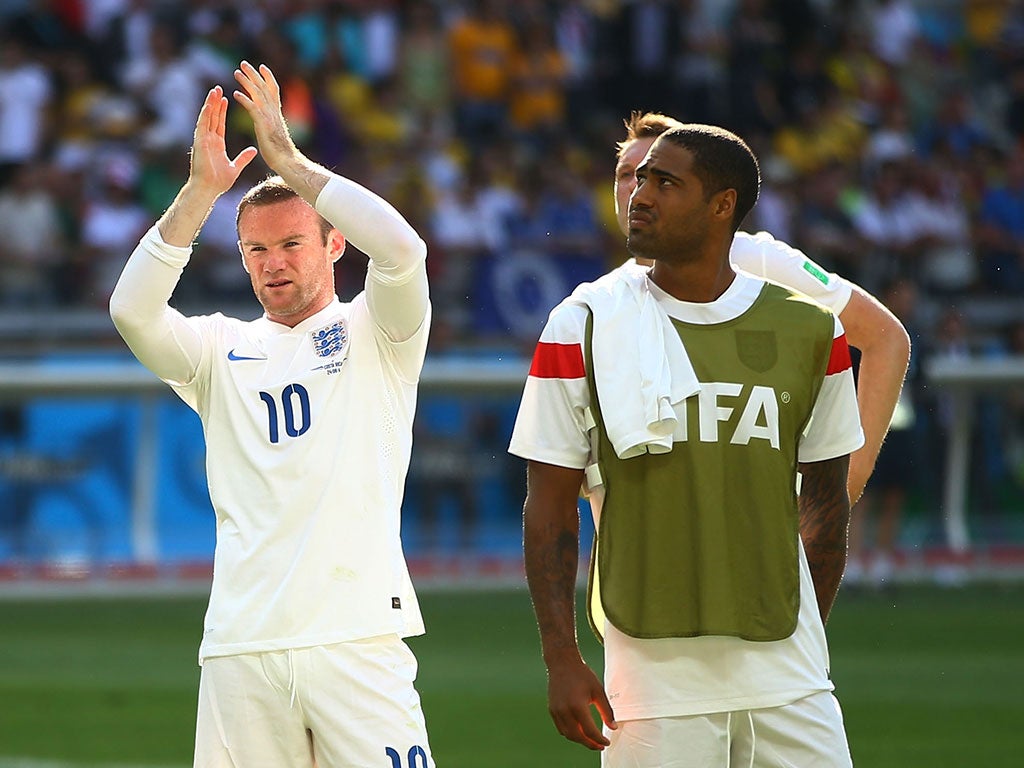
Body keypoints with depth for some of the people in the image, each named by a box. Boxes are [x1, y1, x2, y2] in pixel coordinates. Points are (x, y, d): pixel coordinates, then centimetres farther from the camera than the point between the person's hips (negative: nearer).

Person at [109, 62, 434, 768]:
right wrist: (201, 191, -8)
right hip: (241, 646, 2)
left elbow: (401, 248, -9)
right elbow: (132, 309, -2)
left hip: (358, 635, -2)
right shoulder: (222, 350, 17)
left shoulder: (377, 333, 11)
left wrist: (288, 159, -7)